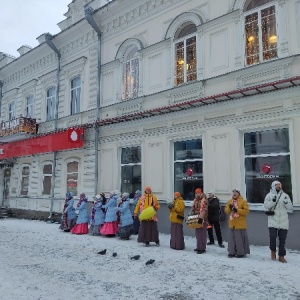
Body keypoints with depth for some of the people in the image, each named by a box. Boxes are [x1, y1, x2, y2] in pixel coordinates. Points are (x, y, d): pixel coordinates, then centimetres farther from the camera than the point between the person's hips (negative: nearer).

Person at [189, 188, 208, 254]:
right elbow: (193, 208, 17)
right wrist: (190, 215, 6)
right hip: (196, 219, 8)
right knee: (197, 233, 13)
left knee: (202, 234, -6)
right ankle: (199, 247, 23)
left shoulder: (204, 200, -12)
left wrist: (201, 218, -29)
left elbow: (204, 210, -21)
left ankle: (202, 249, 0)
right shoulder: (195, 200, 14)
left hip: (202, 219, -8)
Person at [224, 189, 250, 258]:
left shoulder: (243, 201, -5)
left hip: (240, 224, -5)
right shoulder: (230, 201, 12)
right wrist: (229, 207, -11)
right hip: (232, 224, 5)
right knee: (232, 238, 9)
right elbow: (226, 211, 10)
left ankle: (241, 253, 9)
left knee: (240, 239, -2)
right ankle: (232, 252, 16)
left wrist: (237, 210, -20)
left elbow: (246, 211, -11)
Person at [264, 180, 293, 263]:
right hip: (273, 220, -2)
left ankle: (281, 256, 17)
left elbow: (290, 207, 6)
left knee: (282, 239, 6)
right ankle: (273, 251, 14)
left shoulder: (285, 195, 9)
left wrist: (286, 203, -14)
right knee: (272, 236, -12)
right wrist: (273, 201, -20)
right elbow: (266, 205, -6)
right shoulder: (269, 195, 3)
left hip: (283, 221, 2)